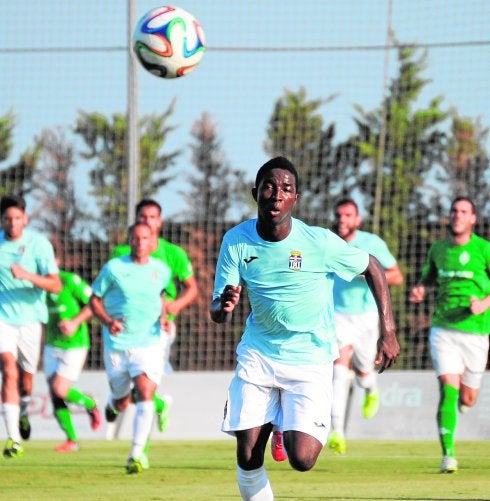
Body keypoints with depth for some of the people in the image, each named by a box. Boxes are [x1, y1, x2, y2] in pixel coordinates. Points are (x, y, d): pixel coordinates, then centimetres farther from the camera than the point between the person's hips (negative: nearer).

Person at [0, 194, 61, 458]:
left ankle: (22, 412, 48)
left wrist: (27, 276, -32)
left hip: (30, 317, 1)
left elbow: (55, 285, -18)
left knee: (26, 380, 12)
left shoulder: (39, 244, -9)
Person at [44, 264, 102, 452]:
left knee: (60, 390, -14)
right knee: (55, 396, 2)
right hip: (52, 345, 6)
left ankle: (90, 404, 16)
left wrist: (76, 322, -19)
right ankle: (72, 440, 13)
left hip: (74, 345, -6)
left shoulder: (69, 280, -14)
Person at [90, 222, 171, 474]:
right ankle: (115, 401, 52)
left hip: (149, 343, 0)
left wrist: (163, 316, 3)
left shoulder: (161, 271, 4)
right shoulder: (113, 268, -4)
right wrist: (108, 321, -15)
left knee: (145, 395, -19)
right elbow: (94, 299, 2)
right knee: (121, 402, 11)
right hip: (117, 344, 0)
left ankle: (136, 455, -19)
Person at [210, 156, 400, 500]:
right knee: (248, 457, -5)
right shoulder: (236, 241, -8)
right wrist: (224, 306, -31)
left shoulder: (320, 242, -16)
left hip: (310, 358, -2)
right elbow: (218, 313, -6)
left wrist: (389, 332, -3)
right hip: (258, 353, 2)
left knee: (302, 459, -15)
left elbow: (372, 268, 0)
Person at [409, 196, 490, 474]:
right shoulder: (438, 249, 7)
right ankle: (448, 454, -15)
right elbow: (429, 277, 24)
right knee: (448, 389, -16)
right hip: (443, 329, 1)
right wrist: (420, 289, 2)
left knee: (467, 399, 10)